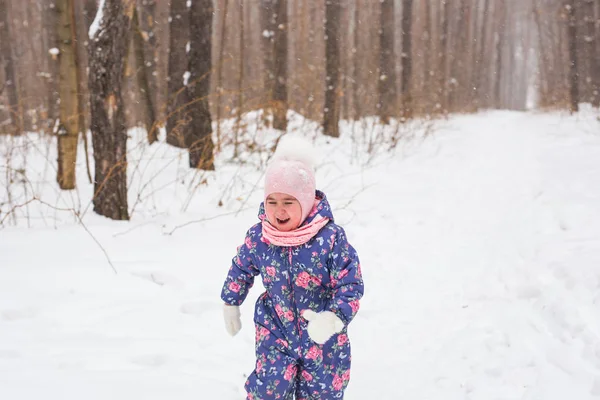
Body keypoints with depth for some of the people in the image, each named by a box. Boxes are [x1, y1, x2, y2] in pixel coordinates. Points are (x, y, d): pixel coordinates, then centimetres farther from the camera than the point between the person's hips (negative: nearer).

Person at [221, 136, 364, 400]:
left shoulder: (331, 237, -22)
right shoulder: (258, 237, -12)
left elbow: (351, 284, -20)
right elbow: (241, 269, 9)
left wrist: (333, 319, -35)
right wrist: (230, 305, 19)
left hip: (322, 337, -1)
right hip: (276, 331, 1)